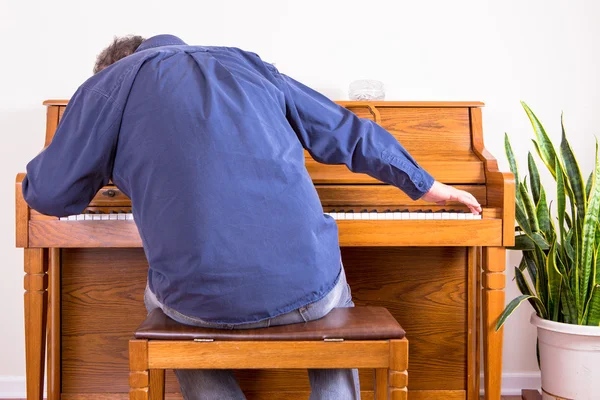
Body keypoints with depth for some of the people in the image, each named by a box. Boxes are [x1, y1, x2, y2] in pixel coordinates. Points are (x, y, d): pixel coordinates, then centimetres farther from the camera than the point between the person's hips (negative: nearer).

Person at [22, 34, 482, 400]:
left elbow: (49, 193, 9)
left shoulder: (111, 82, 10)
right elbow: (351, 134, 23)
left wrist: (107, 171, 32)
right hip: (305, 288, 3)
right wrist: (427, 186, 36)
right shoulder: (249, 64, 19)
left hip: (200, 300, -2)